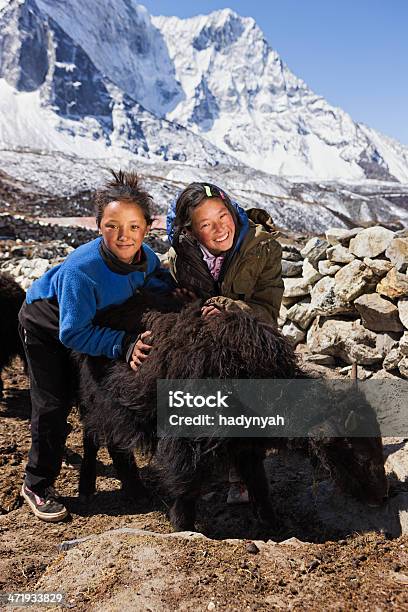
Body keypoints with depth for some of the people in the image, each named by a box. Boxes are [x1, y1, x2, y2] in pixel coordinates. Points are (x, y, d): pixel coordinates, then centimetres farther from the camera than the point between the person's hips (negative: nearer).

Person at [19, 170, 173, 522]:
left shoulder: (145, 256, -25)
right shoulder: (81, 271, -44)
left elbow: (162, 286, -3)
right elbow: (74, 334, -36)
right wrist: (123, 345, -43)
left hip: (97, 323, 6)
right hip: (47, 327, -6)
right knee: (53, 405, -6)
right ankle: (38, 485, 12)